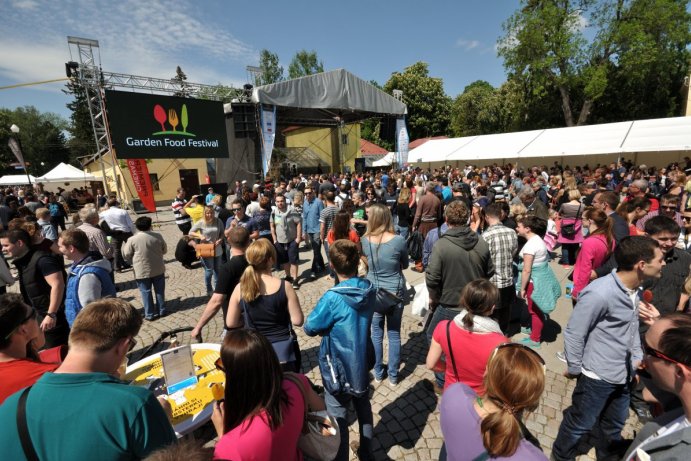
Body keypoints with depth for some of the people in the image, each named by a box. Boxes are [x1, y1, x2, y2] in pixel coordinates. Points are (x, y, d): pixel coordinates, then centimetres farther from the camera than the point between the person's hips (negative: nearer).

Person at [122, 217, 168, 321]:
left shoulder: (132, 240, -11)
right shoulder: (158, 236, -6)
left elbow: (126, 255, -1)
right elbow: (164, 250, 7)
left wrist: (134, 261, 18)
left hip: (142, 271, -2)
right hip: (158, 269, 2)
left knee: (146, 292, 8)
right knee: (160, 290, 14)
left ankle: (149, 314, 14)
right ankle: (162, 310, 22)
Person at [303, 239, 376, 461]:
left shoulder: (333, 298, -30)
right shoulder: (368, 289, -11)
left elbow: (309, 328, -16)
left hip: (338, 368, -6)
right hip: (362, 362, 7)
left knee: (338, 419, 15)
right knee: (364, 409, 27)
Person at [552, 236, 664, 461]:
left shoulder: (637, 290, -2)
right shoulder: (599, 293, -29)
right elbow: (573, 334, -21)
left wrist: (637, 355, 11)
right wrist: (574, 368, -11)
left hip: (624, 376, 8)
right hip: (597, 376, -8)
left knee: (614, 424, 28)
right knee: (579, 425, 13)